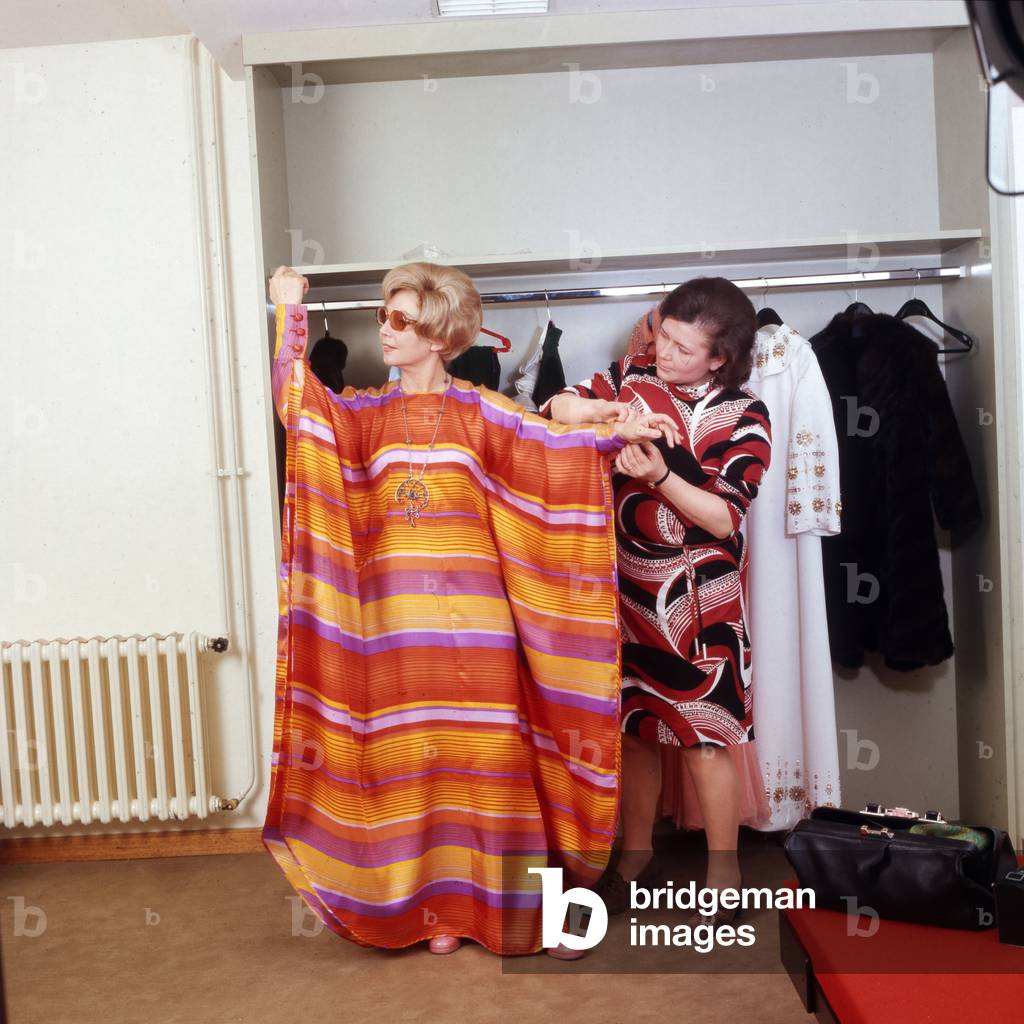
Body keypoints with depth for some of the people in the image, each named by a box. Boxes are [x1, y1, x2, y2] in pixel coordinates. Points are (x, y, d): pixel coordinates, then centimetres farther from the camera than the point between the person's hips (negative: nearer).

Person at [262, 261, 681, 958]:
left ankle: (507, 898, 15)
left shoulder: (478, 411, 5)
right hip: (396, 619, 2)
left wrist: (617, 433, -18)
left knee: (486, 751, 2)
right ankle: (438, 905, 19)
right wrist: (291, 312, -4)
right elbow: (299, 401, -3)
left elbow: (549, 442, -5)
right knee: (412, 757, 6)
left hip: (471, 611, -2)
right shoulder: (364, 414, 11)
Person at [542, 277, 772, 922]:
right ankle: (637, 856, 32)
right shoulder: (632, 374, 2)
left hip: (697, 600, -4)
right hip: (626, 586, 4)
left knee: (704, 737, 1)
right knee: (634, 728, 14)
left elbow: (724, 519, -14)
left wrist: (660, 476, -27)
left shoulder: (744, 418, -9)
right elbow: (558, 409, 3)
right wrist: (594, 408, -18)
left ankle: (724, 875, 18)